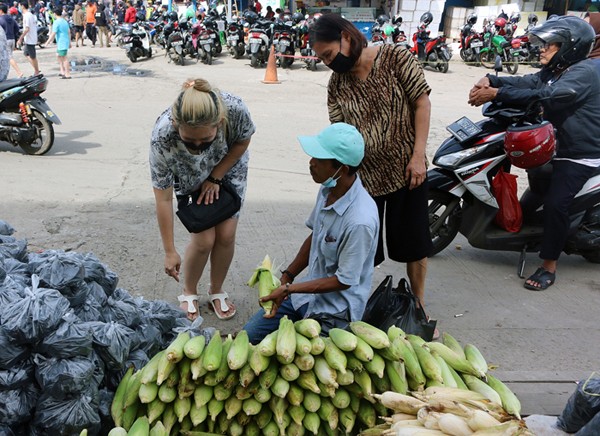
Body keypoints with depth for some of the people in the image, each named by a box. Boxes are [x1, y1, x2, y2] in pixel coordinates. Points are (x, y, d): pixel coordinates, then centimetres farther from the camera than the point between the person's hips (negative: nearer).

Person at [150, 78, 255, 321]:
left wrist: (215, 178, -14)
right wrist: (170, 252, -24)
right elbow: (163, 199, -29)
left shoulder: (235, 110, -39)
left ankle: (216, 291, 21)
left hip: (228, 167, 2)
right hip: (190, 178, -1)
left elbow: (243, 142, -13)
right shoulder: (161, 137, -40)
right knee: (204, 239, -9)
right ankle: (189, 293, 18)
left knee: (226, 235, -3)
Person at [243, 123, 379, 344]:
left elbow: (343, 281, -22)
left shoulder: (360, 221, -32)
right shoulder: (328, 189, -6)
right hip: (308, 292, 8)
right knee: (248, 336, 7)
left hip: (335, 307, -8)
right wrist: (287, 276, 6)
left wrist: (288, 289, -20)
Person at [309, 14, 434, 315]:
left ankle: (419, 307, 27)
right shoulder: (336, 85, 2)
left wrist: (418, 155, -14)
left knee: (413, 244, 8)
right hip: (364, 175, 2)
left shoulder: (396, 59, -7)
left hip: (407, 169, -2)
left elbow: (422, 103, -7)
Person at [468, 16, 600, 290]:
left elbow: (548, 97, -34)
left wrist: (497, 94, -39)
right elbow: (524, 83, -5)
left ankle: (549, 266, -12)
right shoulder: (553, 72, 11)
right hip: (555, 147, 10)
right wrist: (489, 80, -24)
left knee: (554, 203, -20)